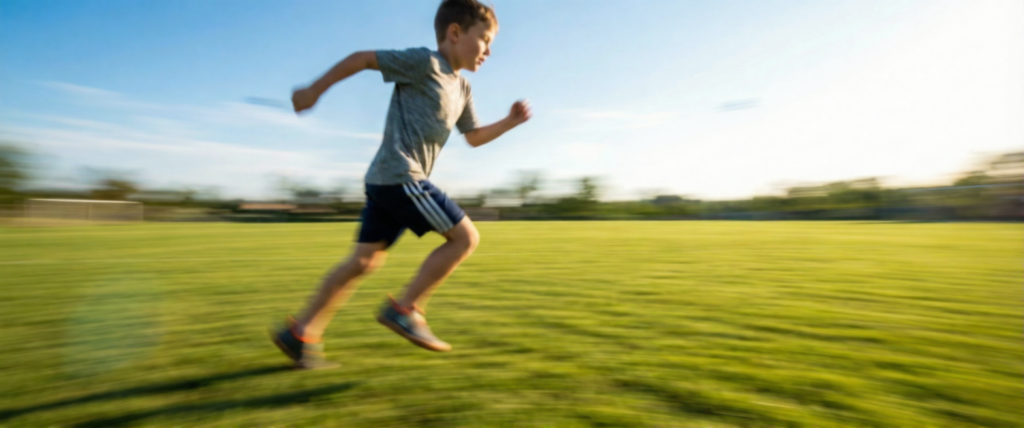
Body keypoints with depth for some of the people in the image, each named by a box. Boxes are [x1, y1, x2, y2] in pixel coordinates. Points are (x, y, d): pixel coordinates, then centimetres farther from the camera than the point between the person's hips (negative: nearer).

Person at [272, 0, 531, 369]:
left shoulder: (462, 89, 20)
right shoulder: (424, 62, -6)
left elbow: (474, 137, 26)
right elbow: (363, 58, -2)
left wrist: (510, 122, 13)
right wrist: (314, 91, 3)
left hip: (387, 180, 9)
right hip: (400, 176, -9)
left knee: (365, 261, 10)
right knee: (465, 237, -5)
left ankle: (301, 333, 18)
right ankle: (405, 309, -1)